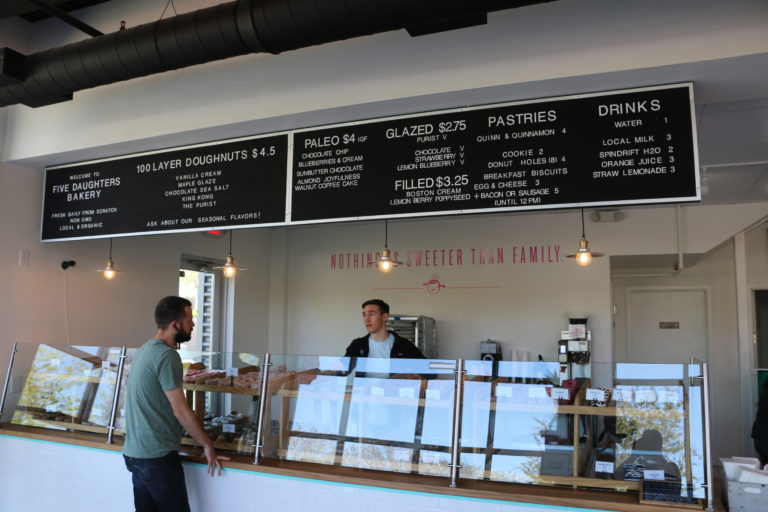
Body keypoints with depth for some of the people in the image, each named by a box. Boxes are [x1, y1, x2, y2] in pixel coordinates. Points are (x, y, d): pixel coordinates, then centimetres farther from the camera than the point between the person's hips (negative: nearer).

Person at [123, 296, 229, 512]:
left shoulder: (145, 350, 10)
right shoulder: (167, 355, -19)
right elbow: (181, 411, -18)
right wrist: (208, 445, -8)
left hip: (134, 453, 9)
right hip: (157, 456, -9)